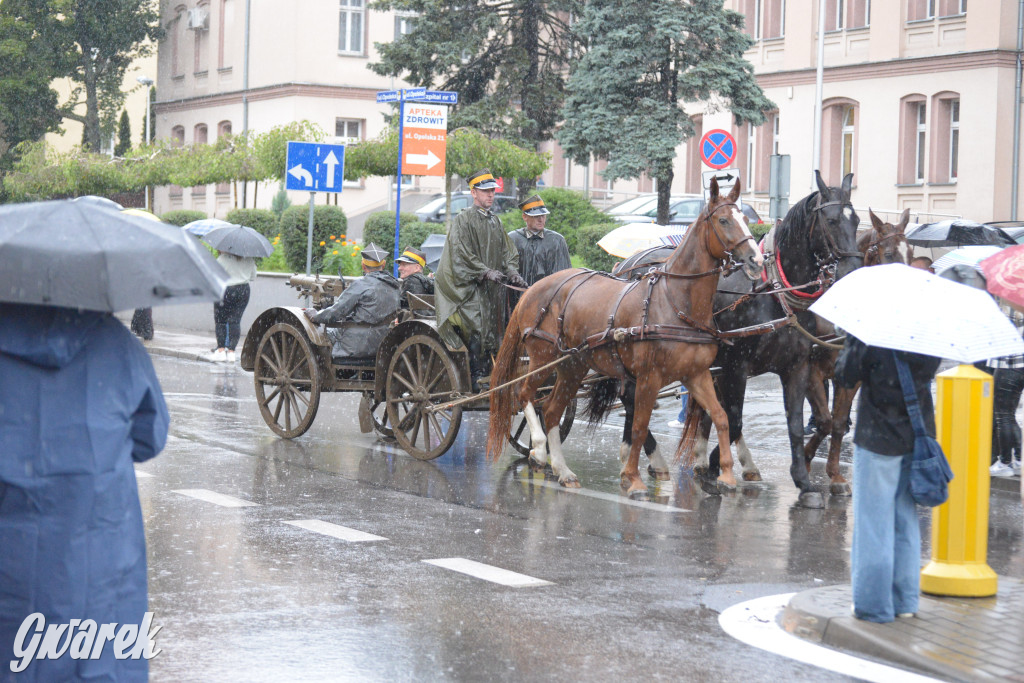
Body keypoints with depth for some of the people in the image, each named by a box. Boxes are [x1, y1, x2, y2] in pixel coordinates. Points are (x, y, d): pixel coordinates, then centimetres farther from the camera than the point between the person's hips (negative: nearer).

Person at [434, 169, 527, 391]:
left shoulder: (495, 221, 16)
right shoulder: (464, 219, -4)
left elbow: (506, 251, 16)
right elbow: (462, 254, -12)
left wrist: (512, 272, -3)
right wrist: (486, 272, -19)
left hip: (494, 288, 7)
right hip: (471, 286, -7)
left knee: (492, 329, 6)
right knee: (477, 330, -12)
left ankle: (486, 374, 12)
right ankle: (475, 378, -10)